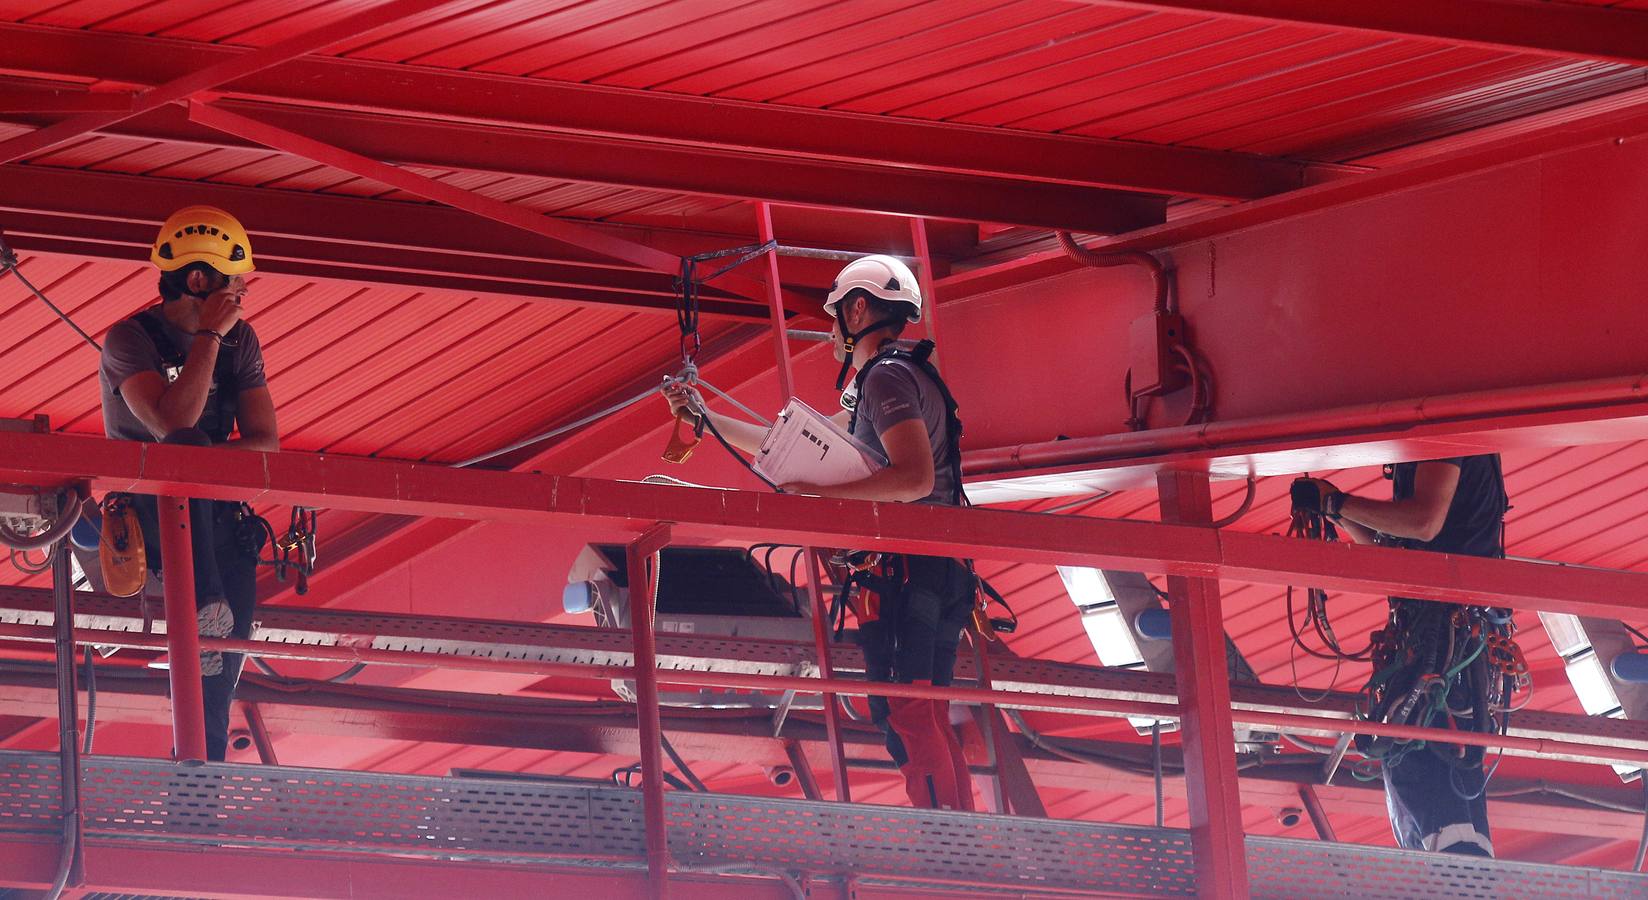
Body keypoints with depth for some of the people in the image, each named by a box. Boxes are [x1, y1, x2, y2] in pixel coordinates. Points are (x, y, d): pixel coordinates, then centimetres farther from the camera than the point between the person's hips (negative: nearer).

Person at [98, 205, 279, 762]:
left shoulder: (240, 340, 10)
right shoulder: (130, 340, -6)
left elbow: (266, 442, 3)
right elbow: (173, 424, -23)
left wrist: (205, 459, -17)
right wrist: (208, 336, -18)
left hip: (215, 512, 4)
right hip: (146, 512, -4)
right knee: (185, 449, -37)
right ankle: (204, 607, -47)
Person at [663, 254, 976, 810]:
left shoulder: (886, 376, -8)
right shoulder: (904, 376, 25)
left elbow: (915, 477, -23)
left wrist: (818, 493, -21)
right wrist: (705, 417, 36)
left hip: (900, 571, -10)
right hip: (938, 573, 10)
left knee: (905, 718, -15)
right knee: (929, 724, 10)